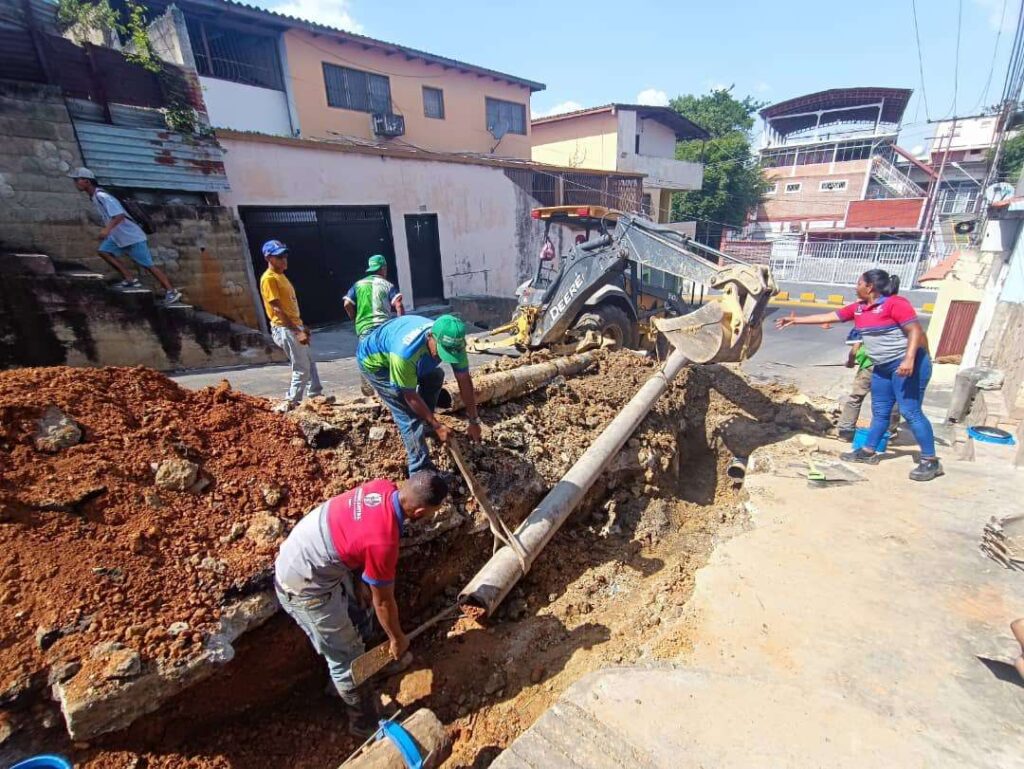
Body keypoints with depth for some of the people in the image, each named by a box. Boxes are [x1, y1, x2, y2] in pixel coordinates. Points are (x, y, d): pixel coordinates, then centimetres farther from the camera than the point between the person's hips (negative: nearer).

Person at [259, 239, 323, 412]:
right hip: (285, 329, -10)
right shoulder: (269, 279, -13)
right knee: (302, 368, -6)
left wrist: (301, 327, 19)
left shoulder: (281, 276, 17)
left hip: (294, 327, 10)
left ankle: (315, 396, 24)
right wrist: (296, 331, -23)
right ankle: (291, 402, 4)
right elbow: (277, 309, -19)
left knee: (310, 363, 15)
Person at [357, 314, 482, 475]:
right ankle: (420, 471, -7)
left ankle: (424, 422, 25)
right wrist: (437, 426, -21)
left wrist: (474, 421, -11)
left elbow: (464, 380, -14)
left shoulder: (453, 343, -25)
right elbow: (410, 396, -28)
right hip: (373, 360, -7)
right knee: (408, 414, -15)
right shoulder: (405, 352, -43)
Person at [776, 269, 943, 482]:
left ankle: (930, 461, 0)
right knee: (879, 411, 14)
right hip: (883, 367, 8)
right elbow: (828, 317, 14)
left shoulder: (895, 303, -15)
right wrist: (795, 320, 16)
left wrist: (909, 359, -29)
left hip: (907, 364, -8)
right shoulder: (858, 308, 8)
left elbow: (915, 330, -18)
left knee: (910, 411, -9)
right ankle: (868, 452, 23)